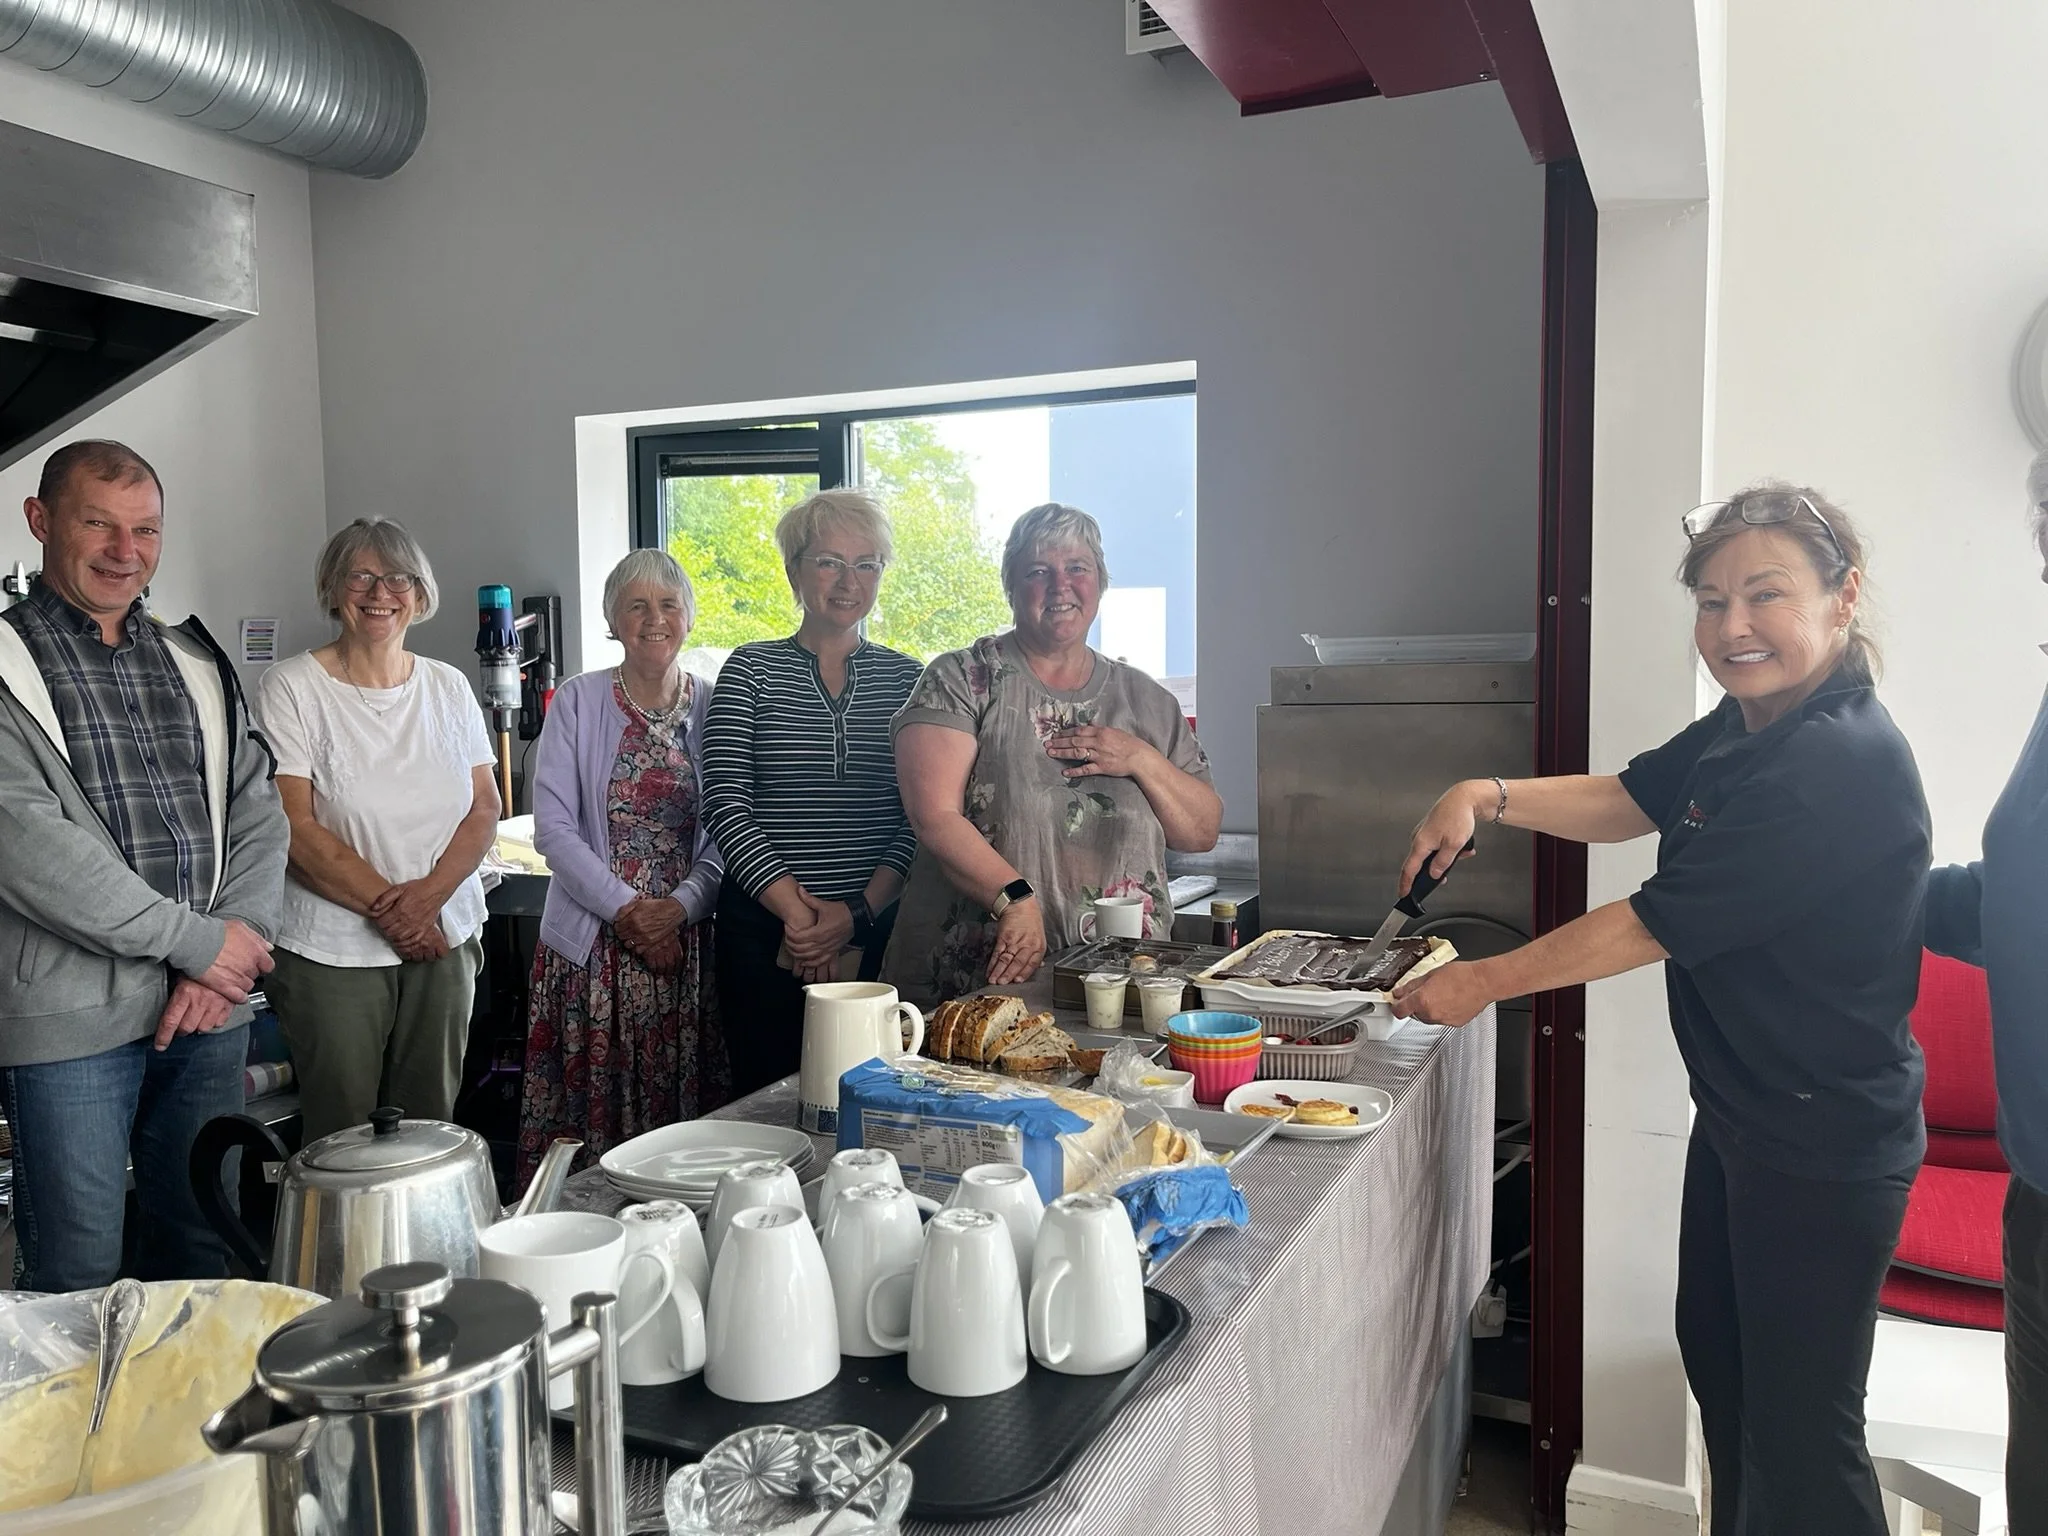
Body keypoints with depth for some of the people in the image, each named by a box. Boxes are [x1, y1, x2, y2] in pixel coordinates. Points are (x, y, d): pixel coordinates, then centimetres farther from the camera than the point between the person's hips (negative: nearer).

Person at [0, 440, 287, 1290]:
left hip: (212, 1010, 5)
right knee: (76, 1281, 5)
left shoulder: (195, 663, 13)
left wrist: (232, 950, -7)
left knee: (200, 1253, 16)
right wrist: (198, 941, -13)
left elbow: (257, 812, 8)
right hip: (74, 1020, -5)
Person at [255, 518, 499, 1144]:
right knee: (343, 1137, 5)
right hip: (333, 949, -3)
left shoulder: (448, 686, 8)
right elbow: (295, 828, -10)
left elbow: (485, 808, 5)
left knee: (433, 1127, 10)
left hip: (444, 939, 4)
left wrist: (430, 893, -11)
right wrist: (389, 907, -14)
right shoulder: (291, 687, -4)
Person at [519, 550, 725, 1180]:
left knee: (682, 1111, 4)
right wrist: (624, 909, -12)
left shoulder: (714, 707, 6)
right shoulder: (578, 701, 3)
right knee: (586, 1110, 1)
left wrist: (679, 906, -12)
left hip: (689, 938, 1)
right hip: (593, 942, -1)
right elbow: (553, 827, -3)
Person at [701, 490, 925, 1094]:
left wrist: (858, 912, -11)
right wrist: (798, 912, -14)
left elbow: (922, 817, 0)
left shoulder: (907, 678, 7)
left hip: (877, 928, 1)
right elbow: (726, 805, -7)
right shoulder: (751, 670, 2)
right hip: (763, 929, -1)